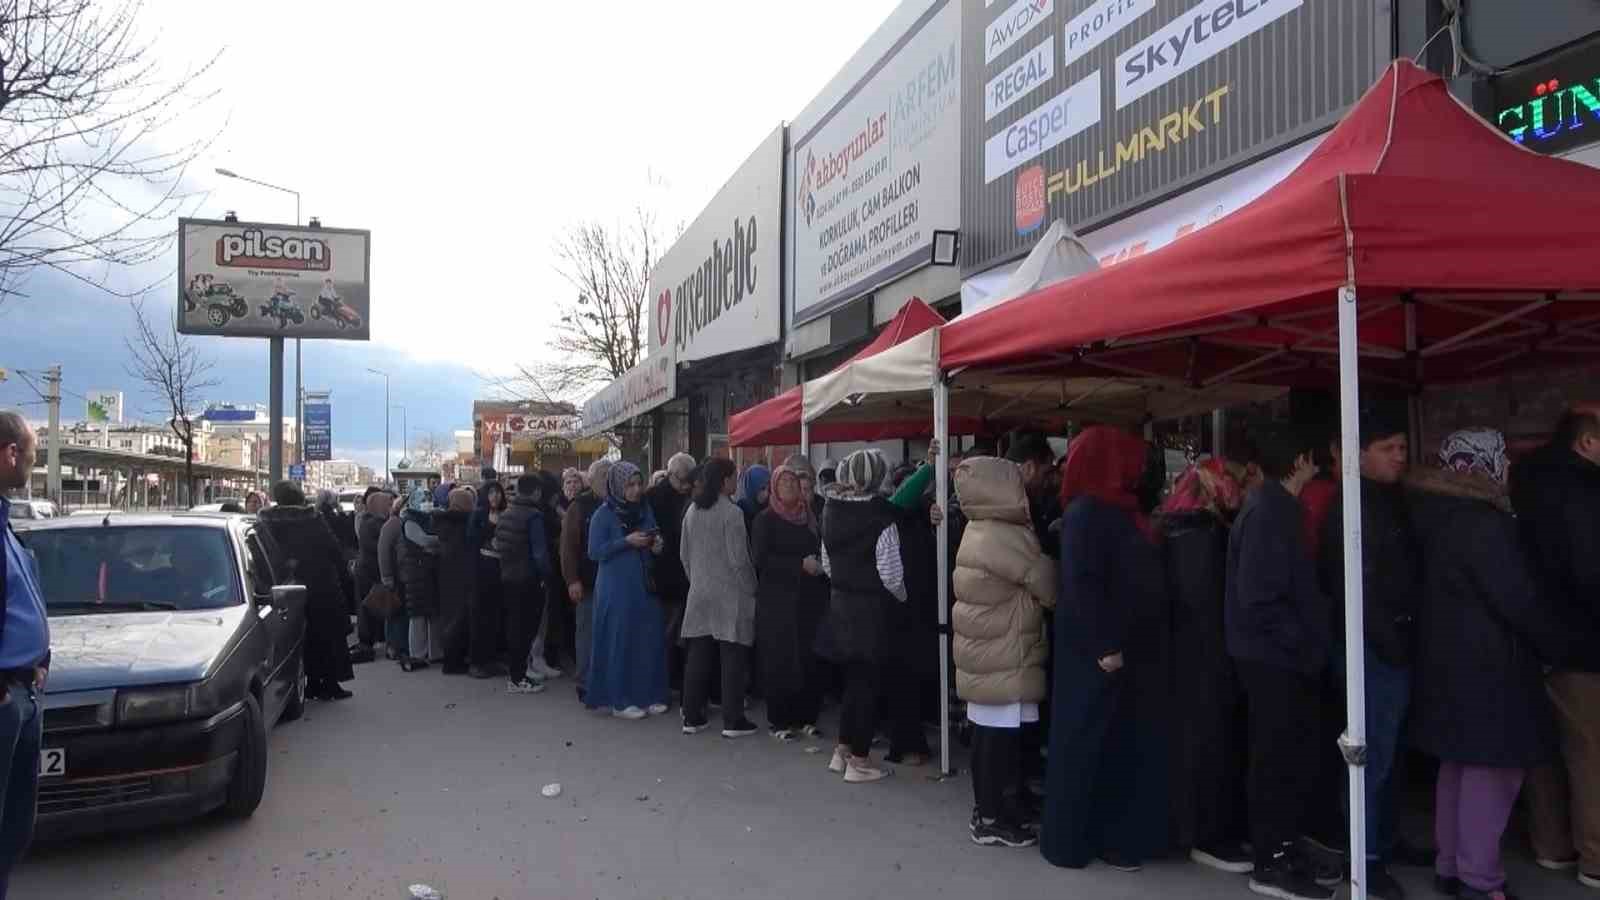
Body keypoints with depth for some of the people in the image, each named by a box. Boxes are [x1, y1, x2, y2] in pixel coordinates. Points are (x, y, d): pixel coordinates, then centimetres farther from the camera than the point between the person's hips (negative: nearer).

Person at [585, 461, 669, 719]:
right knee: (620, 642, -1)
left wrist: (656, 546, -3)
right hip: (616, 589, -5)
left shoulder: (645, 510, 9)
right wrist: (627, 541, -18)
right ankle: (618, 700, 7)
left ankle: (649, 694, 16)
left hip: (645, 586, 5)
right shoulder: (604, 514, -6)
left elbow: (655, 540, 20)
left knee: (650, 640, 6)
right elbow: (595, 551, -10)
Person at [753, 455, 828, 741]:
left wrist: (820, 565, 3)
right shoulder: (766, 519, -1)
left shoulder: (810, 518, 11)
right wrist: (800, 564, -17)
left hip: (809, 600, 4)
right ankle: (779, 720, 10)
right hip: (777, 602, -4)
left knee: (809, 660, 1)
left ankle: (805, 717, 14)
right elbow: (760, 558, -12)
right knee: (781, 661, -2)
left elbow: (821, 551, 23)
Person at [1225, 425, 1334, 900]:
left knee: (1295, 757, 15)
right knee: (1279, 760, 0)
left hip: (1283, 657, 9)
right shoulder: (1268, 512, -18)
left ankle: (1286, 850, 26)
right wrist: (1303, 644, -16)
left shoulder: (1275, 507, 12)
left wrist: (1311, 640, 11)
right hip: (1274, 658, -9)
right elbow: (1259, 597, -23)